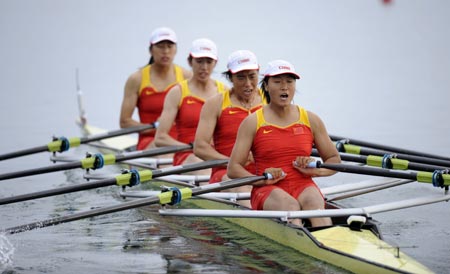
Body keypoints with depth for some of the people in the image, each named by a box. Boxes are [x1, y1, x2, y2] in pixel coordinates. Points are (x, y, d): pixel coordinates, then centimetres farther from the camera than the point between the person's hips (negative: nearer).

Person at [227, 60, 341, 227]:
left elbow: (334, 160, 19)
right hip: (268, 191, -2)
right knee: (289, 205, -36)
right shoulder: (252, 122, 6)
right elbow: (233, 168, 2)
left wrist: (316, 170, -3)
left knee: (314, 202, -34)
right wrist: (261, 179, -16)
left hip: (303, 186, 2)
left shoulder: (311, 120, 14)